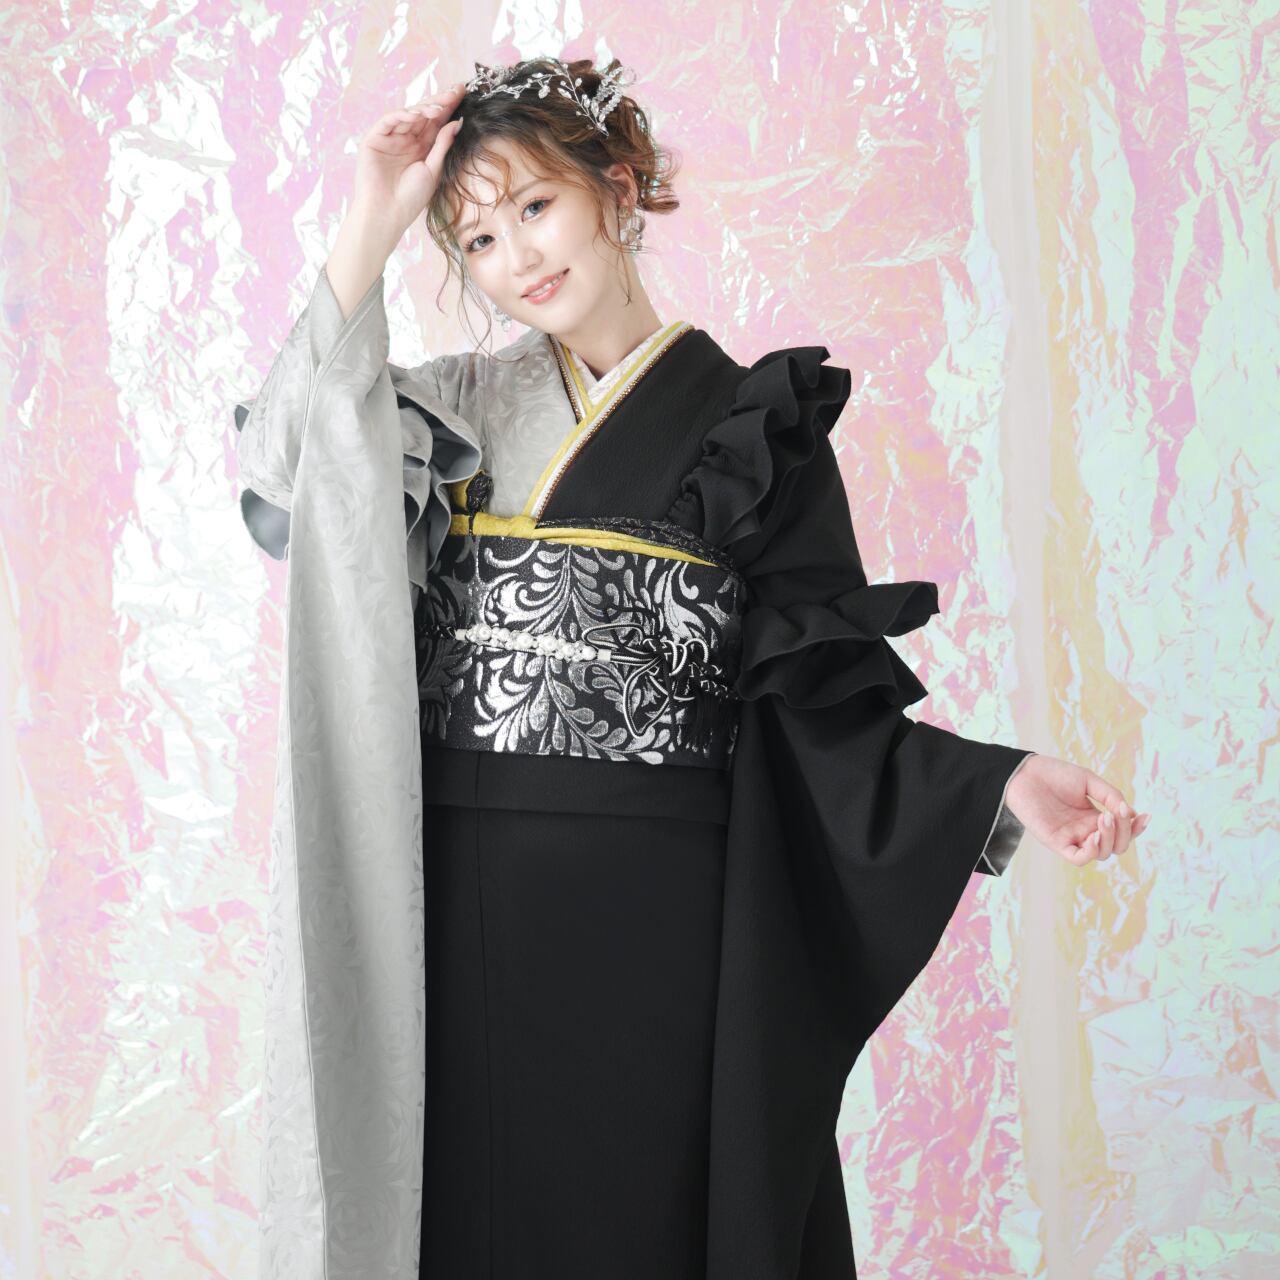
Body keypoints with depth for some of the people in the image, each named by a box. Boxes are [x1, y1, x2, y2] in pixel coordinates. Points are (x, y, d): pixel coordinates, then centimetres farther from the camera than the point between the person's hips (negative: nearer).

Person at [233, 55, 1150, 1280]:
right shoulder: (459, 408, 11)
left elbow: (821, 697, -1)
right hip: (458, 906, 3)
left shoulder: (754, 422, 3)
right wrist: (371, 228, -6)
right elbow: (285, 459, -6)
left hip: (655, 907, -2)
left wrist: (1003, 783, -17)